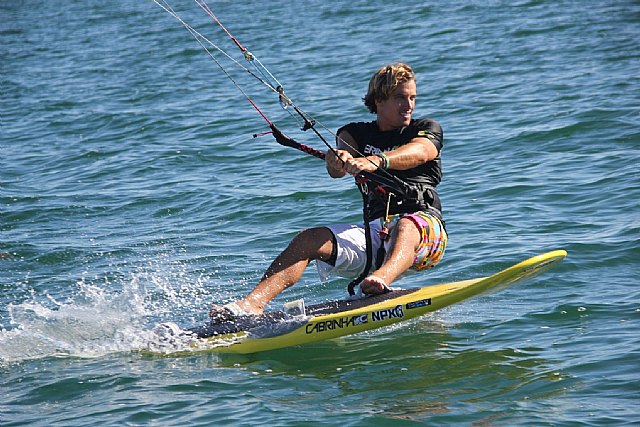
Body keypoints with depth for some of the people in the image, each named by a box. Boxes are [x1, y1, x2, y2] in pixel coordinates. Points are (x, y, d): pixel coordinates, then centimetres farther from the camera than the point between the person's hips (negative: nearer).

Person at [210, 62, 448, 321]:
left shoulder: (427, 129, 11)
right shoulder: (355, 134, 18)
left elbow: (419, 152, -15)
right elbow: (336, 170, -5)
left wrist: (375, 161, -36)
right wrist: (336, 160, -32)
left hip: (424, 231, -3)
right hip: (375, 232, 3)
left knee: (405, 226, -38)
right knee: (307, 240, -18)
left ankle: (382, 279, -68)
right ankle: (252, 304, -33)